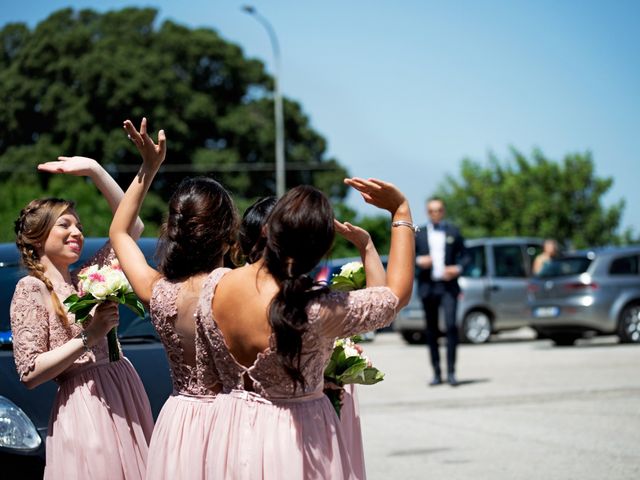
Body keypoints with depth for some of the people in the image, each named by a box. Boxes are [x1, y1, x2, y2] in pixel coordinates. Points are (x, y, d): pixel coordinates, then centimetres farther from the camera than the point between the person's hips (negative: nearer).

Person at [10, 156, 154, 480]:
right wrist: (88, 338, -15)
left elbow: (131, 227, 14)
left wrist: (94, 170, 6)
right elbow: (30, 373, -11)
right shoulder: (31, 288, -5)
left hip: (126, 397, 7)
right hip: (84, 409, -7)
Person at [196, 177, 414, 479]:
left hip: (232, 431, 5)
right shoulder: (317, 311, -28)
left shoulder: (216, 289, -13)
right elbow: (397, 293, -11)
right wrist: (401, 211, -5)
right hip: (294, 438, -5)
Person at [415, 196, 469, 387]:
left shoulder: (453, 232, 10)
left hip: (448, 286, -2)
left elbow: (464, 255, 9)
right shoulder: (419, 234, 12)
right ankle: (436, 373, 11)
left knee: (451, 325, -16)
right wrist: (418, 261, -9)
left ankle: (451, 371, -12)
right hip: (427, 287, 2)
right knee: (432, 331, 5)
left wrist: (458, 268, -10)